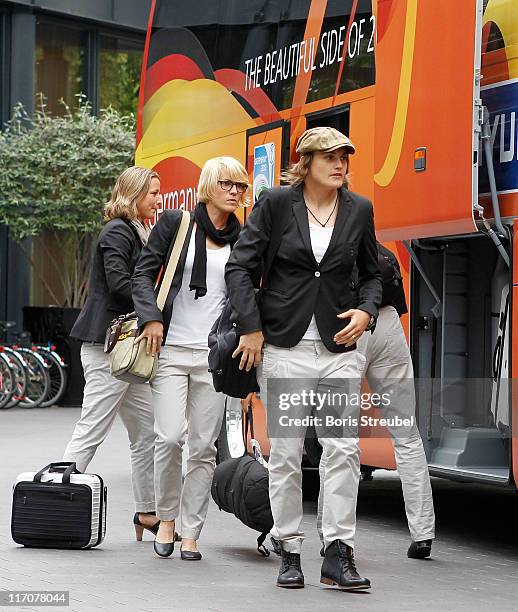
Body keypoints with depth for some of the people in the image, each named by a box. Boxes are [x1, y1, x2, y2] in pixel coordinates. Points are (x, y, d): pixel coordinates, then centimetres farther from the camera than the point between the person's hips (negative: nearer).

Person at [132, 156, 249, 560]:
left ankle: (191, 534, 9)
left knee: (204, 447, 1)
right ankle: (166, 518, 9)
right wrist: (151, 318, -9)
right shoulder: (175, 224, 4)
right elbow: (144, 273, 4)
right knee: (170, 437, -13)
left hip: (215, 355, 2)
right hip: (171, 349, -2)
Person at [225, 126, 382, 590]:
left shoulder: (359, 210, 7)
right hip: (284, 347, -2)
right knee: (285, 453, 2)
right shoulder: (276, 204, -1)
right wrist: (251, 327, -7)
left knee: (345, 448, -9)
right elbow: (240, 266, -1)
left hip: (340, 347, 2)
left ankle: (338, 553, -5)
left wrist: (366, 311, -2)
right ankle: (290, 553, 12)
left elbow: (372, 273, 17)